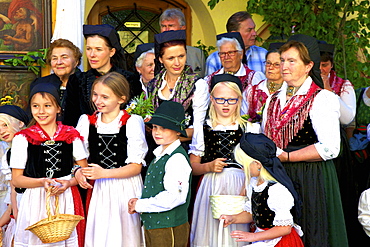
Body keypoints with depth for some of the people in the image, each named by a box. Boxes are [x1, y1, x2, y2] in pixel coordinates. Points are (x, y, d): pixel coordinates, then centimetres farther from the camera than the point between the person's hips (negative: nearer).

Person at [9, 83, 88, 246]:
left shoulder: (71, 136, 5)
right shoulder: (23, 139, 0)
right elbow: (16, 179, 0)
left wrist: (68, 182, -11)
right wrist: (43, 182, -15)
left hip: (67, 201, 1)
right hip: (36, 201, -1)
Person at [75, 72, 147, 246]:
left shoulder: (132, 122, -5)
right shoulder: (86, 122, 7)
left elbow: (136, 166, -9)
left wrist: (104, 173, -18)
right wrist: (79, 172, -10)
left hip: (126, 189, -3)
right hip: (97, 190, 3)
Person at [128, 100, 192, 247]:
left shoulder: (177, 158, -17)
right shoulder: (159, 155, 13)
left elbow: (174, 197, -26)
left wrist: (140, 205, -17)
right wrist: (138, 202, 1)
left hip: (169, 228, -9)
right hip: (151, 224, 9)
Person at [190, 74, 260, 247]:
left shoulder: (250, 128, 8)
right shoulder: (203, 129, 10)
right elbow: (192, 166, 9)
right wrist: (209, 166, -9)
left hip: (239, 187, 0)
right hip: (211, 189, 1)